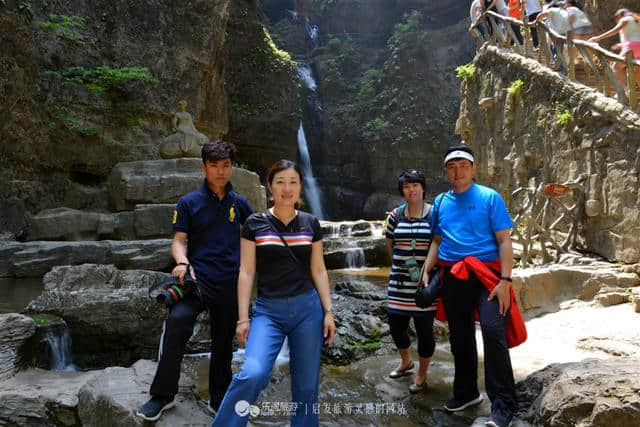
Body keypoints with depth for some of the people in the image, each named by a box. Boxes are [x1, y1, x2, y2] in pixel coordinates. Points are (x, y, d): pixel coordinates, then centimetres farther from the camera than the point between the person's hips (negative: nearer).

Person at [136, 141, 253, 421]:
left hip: (230, 283, 3)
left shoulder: (239, 203, 8)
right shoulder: (189, 203, 1)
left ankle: (219, 400, 31)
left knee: (223, 341, 12)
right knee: (176, 320, -29)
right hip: (197, 279, -3)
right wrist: (182, 262, -22)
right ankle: (162, 395, -16)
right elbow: (178, 241, -3)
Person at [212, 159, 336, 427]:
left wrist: (328, 311, 2)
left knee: (306, 384, 8)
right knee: (252, 374, -22)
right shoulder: (255, 224, 0)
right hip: (268, 310, -2)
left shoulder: (311, 223, 5)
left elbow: (318, 270, 8)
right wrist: (243, 318, -6)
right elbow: (246, 272, -1)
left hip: (307, 308, 2)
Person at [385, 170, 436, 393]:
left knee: (424, 329, 4)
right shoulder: (395, 215, 4)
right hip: (400, 282, 4)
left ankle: (422, 373, 27)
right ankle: (406, 362, 41)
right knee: (396, 325, 10)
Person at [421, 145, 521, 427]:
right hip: (453, 277, 5)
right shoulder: (440, 202, 10)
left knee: (493, 331, -18)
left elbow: (504, 241, -6)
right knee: (459, 337, 12)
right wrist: (426, 271, 5)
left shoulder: (490, 197, -2)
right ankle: (466, 392, 30)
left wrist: (505, 280, -15)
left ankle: (503, 404, -9)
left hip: (487, 273, -4)